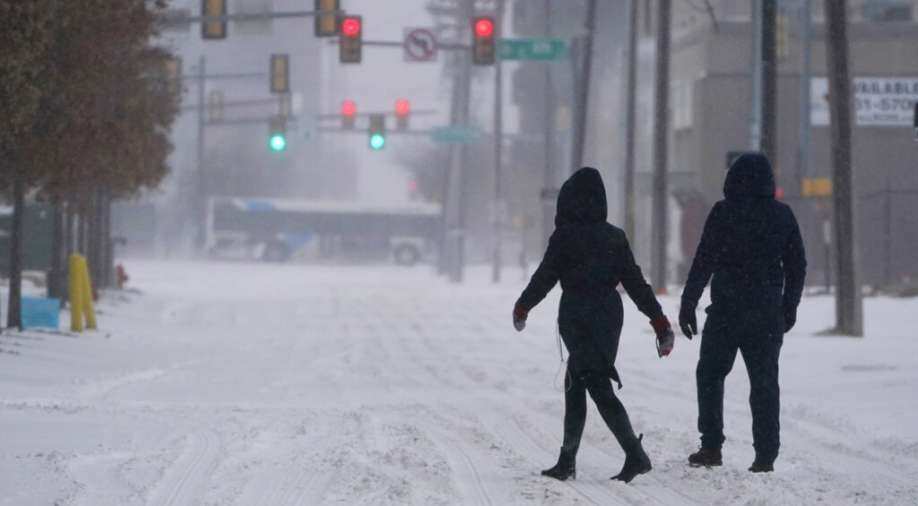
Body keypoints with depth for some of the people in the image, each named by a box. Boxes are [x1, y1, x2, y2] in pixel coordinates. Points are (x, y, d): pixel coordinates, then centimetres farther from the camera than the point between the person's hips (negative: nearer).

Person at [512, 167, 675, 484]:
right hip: (610, 314, 6)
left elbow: (544, 277, -3)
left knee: (599, 387, -8)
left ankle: (635, 455, -20)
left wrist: (522, 307, 13)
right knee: (575, 386, 15)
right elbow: (636, 282, 5)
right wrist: (659, 320, 7)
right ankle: (566, 462, 17)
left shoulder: (565, 236, -9)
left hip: (578, 318, -6)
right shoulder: (615, 237, 6)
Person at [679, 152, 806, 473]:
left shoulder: (723, 213, -8)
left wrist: (688, 304, -5)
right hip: (768, 312, 3)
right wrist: (789, 308, 20)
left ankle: (712, 447, 6)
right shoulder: (782, 215, 4)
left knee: (710, 374, 12)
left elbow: (704, 262, -10)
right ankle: (765, 455, 2)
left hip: (727, 309, -3)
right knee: (764, 381, 6)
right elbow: (797, 266, 9)